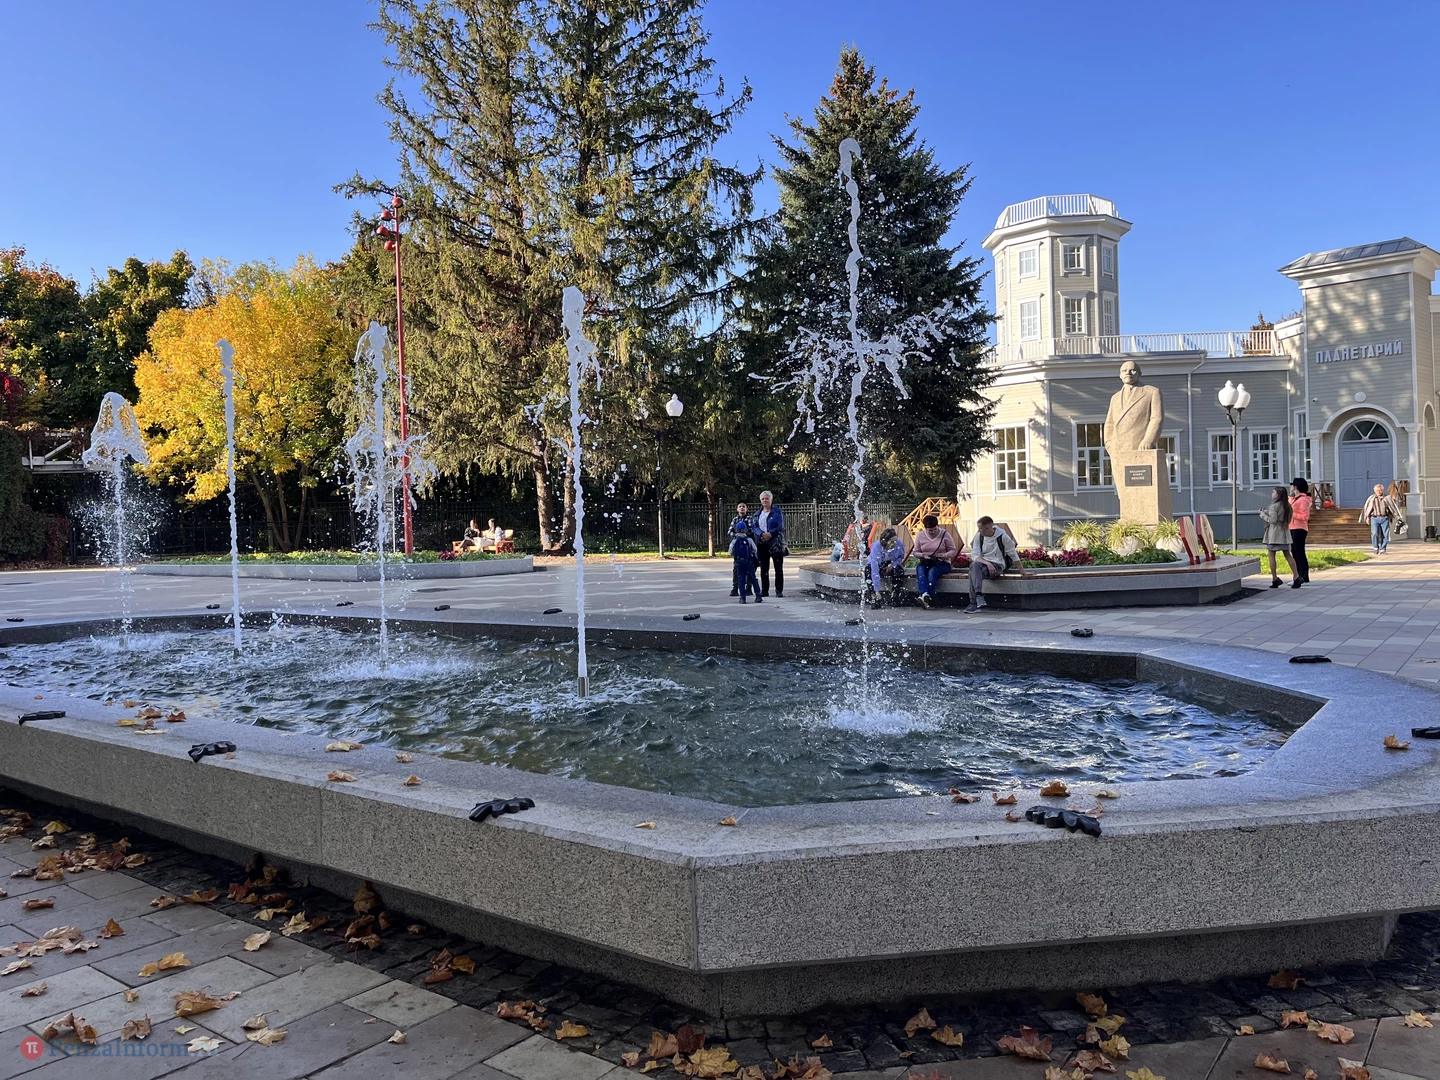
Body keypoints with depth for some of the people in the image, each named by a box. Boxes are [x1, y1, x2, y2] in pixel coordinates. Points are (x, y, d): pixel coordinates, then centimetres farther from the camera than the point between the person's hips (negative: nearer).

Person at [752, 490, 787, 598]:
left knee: (778, 568, -1)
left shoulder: (777, 511, 0)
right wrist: (762, 534, -16)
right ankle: (764, 590, 13)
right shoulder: (758, 513, 13)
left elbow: (780, 526, -8)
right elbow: (755, 527, 4)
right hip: (762, 544, 4)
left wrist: (770, 534, -20)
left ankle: (779, 591, 4)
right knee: (764, 568, 7)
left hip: (775, 543, -4)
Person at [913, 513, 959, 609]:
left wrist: (945, 555, -17)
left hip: (942, 563, -2)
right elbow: (916, 552, 11)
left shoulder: (945, 534, 3)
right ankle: (924, 594, -53)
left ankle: (929, 598, -42)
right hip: (926, 563, 2)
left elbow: (954, 550, 4)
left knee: (932, 571, -35)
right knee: (919, 569, -33)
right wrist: (922, 555, -12)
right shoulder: (921, 535, 9)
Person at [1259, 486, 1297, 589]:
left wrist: (1262, 514, -3)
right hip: (1284, 532, 7)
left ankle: (1275, 579, -1)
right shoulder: (1286, 506, 10)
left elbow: (1273, 520, -17)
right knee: (1287, 555, 9)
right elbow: (1288, 519, 12)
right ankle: (1296, 577, 5)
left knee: (1271, 555, 0)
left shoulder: (1274, 506, -13)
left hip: (1274, 533, -7)